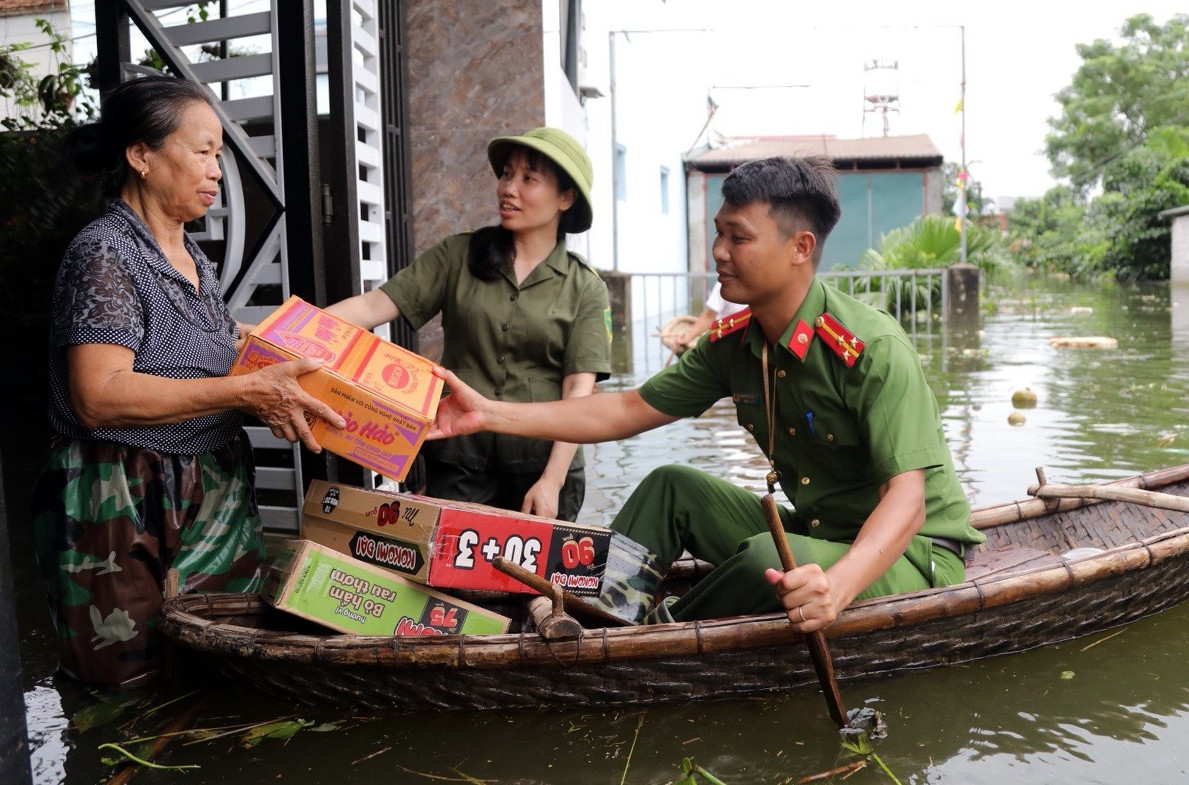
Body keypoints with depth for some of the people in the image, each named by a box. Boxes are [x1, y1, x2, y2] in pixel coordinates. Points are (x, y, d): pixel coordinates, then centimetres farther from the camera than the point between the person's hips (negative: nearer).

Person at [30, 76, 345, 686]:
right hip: (125, 512, -8)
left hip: (214, 496, 8)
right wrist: (248, 390, -26)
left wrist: (278, 389, 5)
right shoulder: (105, 253, -13)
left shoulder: (190, 255, 14)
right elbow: (99, 396, -23)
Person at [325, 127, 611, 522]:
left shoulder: (586, 289, 1)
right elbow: (375, 305, -4)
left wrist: (552, 480, -15)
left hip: (542, 464, 0)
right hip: (458, 461, 1)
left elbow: (578, 392, -6)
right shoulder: (458, 256, 4)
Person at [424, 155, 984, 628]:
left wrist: (837, 584, -50)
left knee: (768, 559, -32)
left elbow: (907, 499, -30)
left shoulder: (872, 349, -25)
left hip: (913, 557, -7)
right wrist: (490, 414, -5)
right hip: (813, 536, 7)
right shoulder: (733, 343, -3)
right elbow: (628, 411, 0)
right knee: (671, 487, 1)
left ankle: (663, 633, -3)